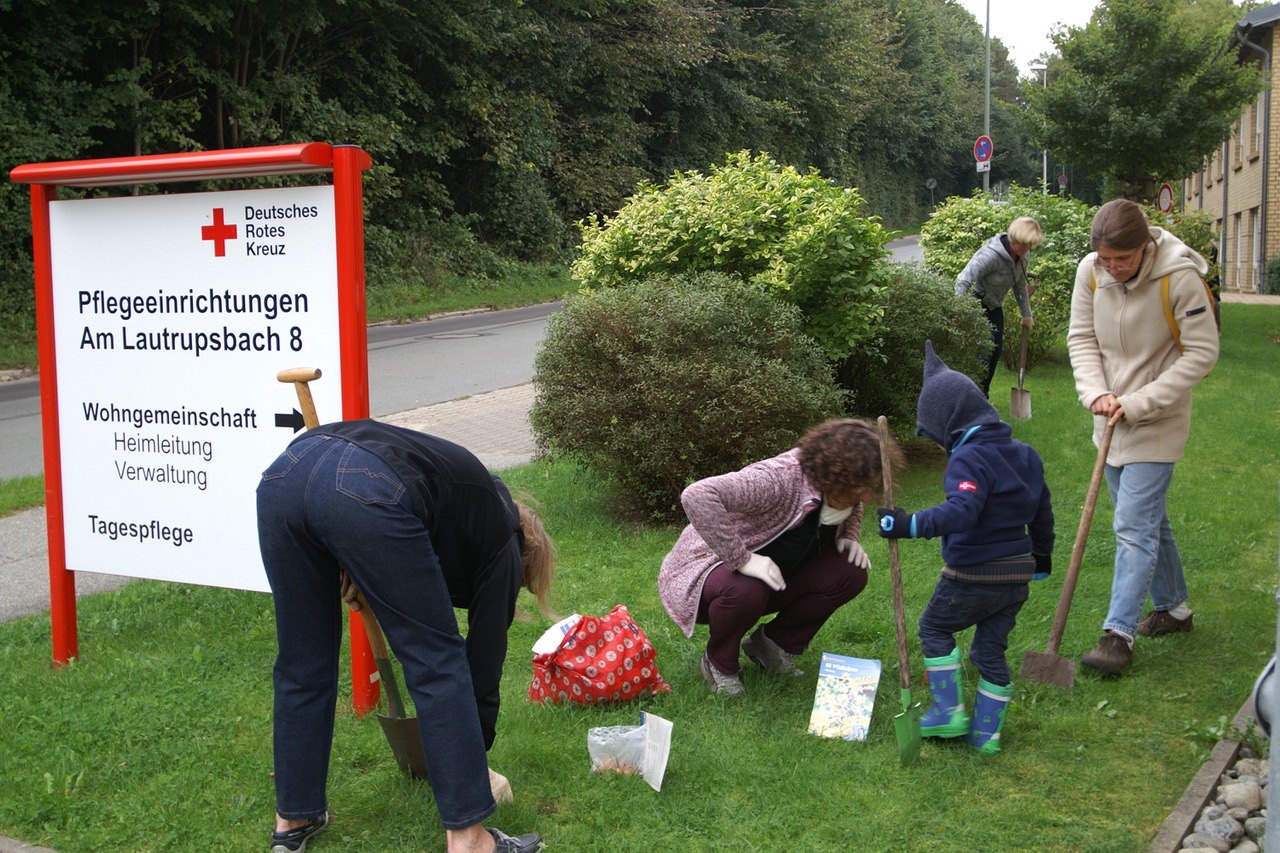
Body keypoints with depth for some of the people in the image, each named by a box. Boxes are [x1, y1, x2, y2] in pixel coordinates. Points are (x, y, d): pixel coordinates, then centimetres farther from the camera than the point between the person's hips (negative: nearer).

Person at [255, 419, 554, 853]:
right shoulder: (500, 541, 23)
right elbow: (484, 661, 26)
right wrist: (477, 757, 38)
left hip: (285, 471, 7)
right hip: (367, 493, -7)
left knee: (303, 662, 22)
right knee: (439, 662, 10)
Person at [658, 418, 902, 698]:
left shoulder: (837, 489, -8)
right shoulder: (778, 479, -34)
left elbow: (853, 506, 20)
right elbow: (697, 496, -47)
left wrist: (849, 537, -2)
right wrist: (741, 559, -43)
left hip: (770, 577, 7)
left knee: (851, 573, -13)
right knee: (745, 591, -42)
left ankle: (775, 644, 4)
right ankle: (719, 663, -9)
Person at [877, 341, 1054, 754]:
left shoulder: (969, 459, -18)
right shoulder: (1025, 455, 10)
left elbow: (961, 511, -34)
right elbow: (1042, 512, 20)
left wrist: (912, 525, -39)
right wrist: (1042, 557, 32)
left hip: (973, 576, -8)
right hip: (1018, 575, 8)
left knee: (934, 628, 13)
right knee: (991, 649, 15)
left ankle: (949, 712, 12)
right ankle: (986, 732, 18)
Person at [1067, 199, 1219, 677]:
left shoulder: (1180, 278, -21)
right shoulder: (1090, 271, -6)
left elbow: (1202, 354, -17)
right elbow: (1082, 338, 2)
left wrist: (1137, 404, -19)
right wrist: (1097, 393, -14)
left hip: (1158, 423, -6)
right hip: (1112, 420, 6)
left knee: (1134, 526, -9)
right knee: (1148, 520, 18)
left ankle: (1119, 634, -4)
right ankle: (1173, 608, 35)